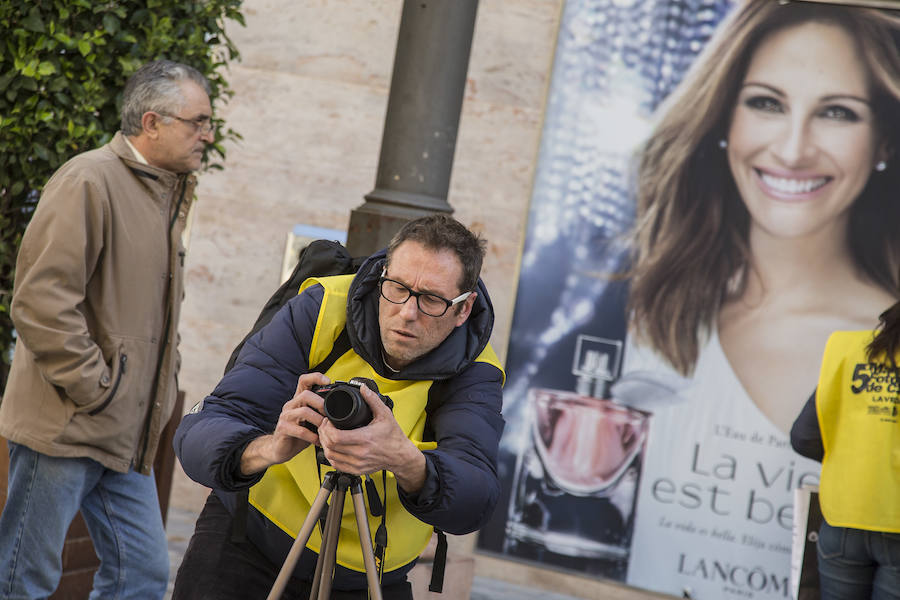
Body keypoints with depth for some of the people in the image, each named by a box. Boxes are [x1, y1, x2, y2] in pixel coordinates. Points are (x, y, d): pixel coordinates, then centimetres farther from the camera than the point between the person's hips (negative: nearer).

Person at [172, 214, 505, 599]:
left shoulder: (473, 374, -16)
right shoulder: (321, 311, -19)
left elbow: (475, 501, -34)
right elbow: (199, 435, -26)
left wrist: (407, 463, -55)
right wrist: (268, 449, -48)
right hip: (249, 540, -1)